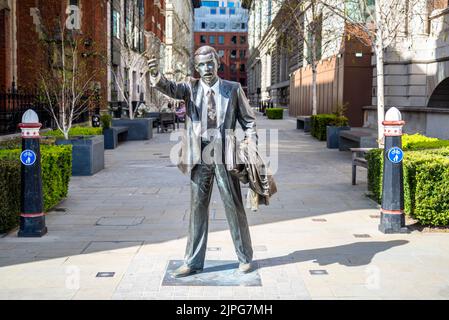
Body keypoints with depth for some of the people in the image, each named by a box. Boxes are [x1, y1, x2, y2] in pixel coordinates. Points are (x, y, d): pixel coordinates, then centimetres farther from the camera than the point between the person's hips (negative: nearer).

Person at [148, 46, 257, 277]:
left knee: (234, 207, 7)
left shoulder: (233, 89, 4)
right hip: (199, 157, 1)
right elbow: (170, 88, -16)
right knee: (197, 208, 8)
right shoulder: (191, 88, 4)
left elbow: (248, 120, 9)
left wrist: (251, 146, -7)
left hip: (224, 156, -1)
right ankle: (193, 262, 16)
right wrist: (156, 75, -37)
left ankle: (245, 258, 23)